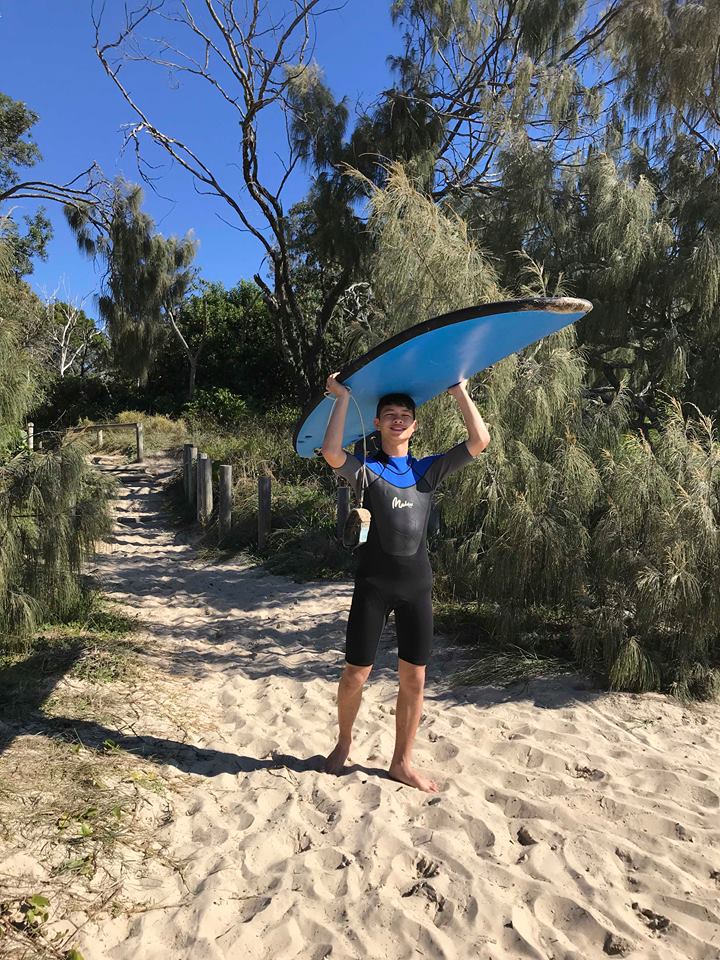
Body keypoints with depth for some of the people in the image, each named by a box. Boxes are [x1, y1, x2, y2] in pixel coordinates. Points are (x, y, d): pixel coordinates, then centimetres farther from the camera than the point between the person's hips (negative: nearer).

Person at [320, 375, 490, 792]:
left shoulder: (428, 470, 8)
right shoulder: (368, 470, -1)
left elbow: (480, 440, 0)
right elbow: (332, 452, -23)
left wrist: (460, 391, 2)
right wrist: (344, 398, -14)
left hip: (417, 585, 3)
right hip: (374, 584, -3)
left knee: (414, 679, 9)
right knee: (355, 676, 4)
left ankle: (403, 762, 27)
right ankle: (344, 743, 33)